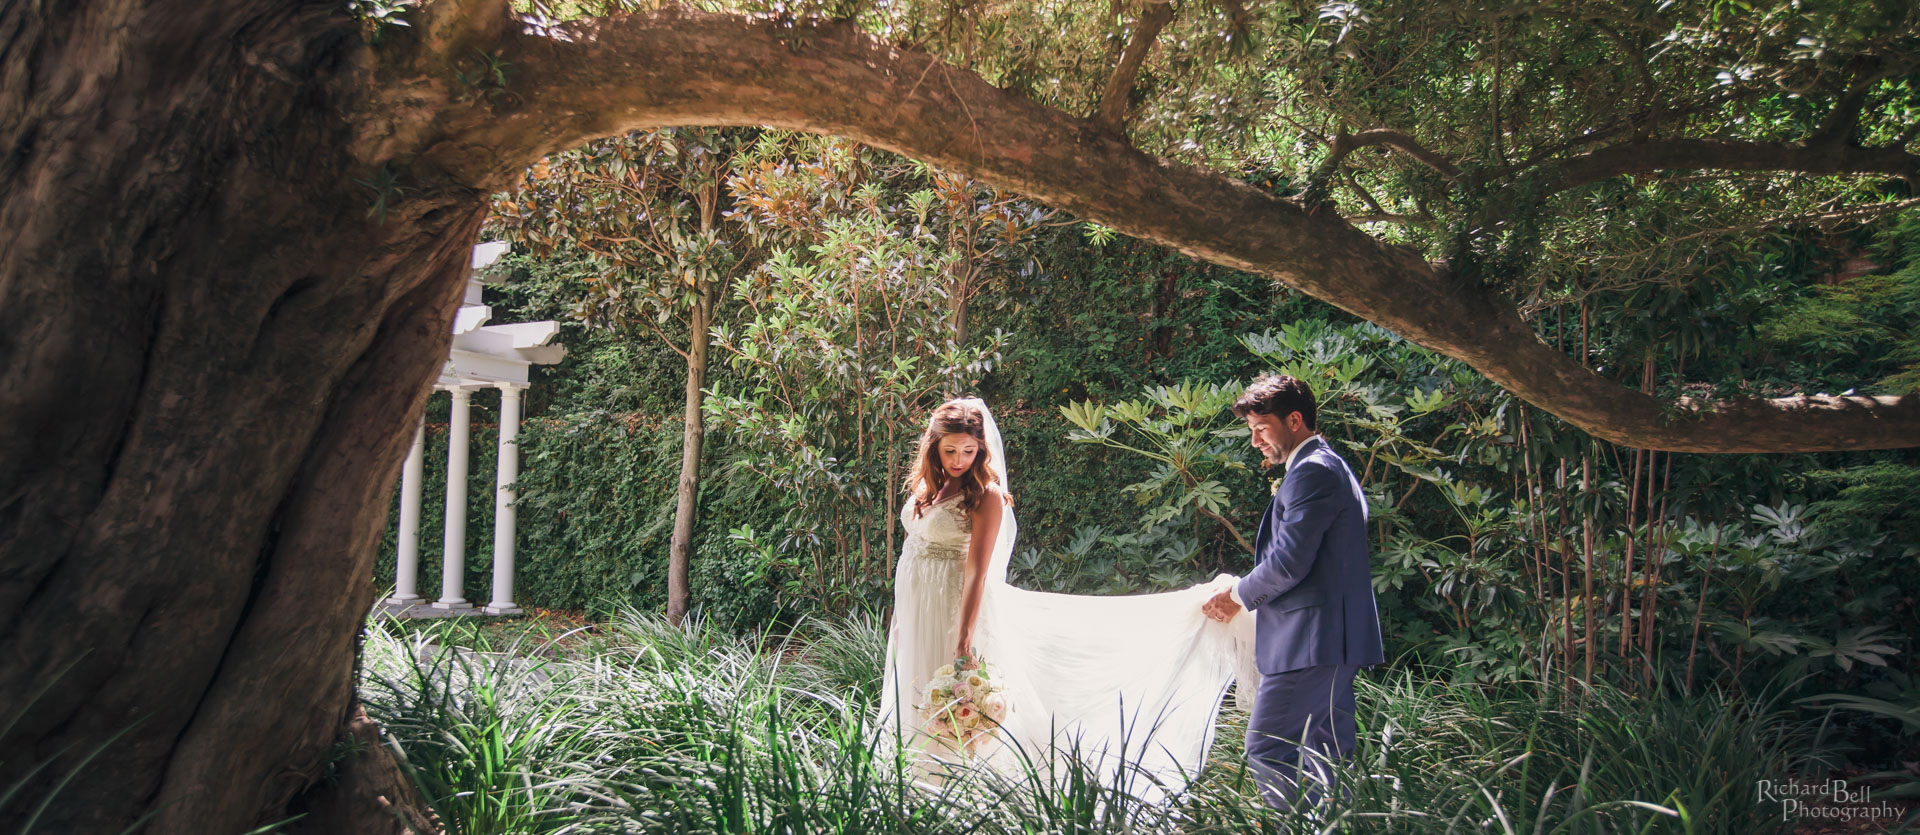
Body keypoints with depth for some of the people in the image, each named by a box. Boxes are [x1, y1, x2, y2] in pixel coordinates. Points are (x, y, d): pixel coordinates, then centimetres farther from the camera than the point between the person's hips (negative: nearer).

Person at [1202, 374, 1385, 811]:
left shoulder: (1312, 471, -13)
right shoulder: (1330, 467, 21)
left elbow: (1289, 561, -20)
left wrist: (1238, 594, -4)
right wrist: (1248, 593, 14)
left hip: (1312, 640, -11)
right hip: (1336, 638, 11)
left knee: (1266, 751, -10)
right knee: (1327, 755, 12)